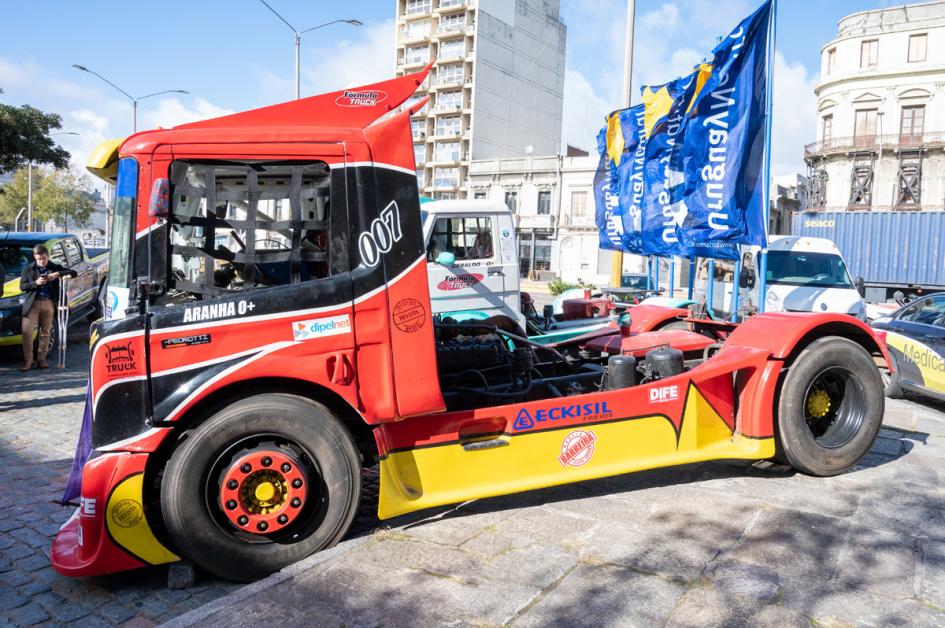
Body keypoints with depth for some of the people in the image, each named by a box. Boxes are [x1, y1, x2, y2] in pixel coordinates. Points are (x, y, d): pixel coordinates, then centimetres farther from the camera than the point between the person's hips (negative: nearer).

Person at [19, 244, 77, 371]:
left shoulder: (55, 267, 7)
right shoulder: (28, 269, 7)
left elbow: (74, 273, -2)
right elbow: (22, 286, 3)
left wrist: (58, 274, -16)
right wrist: (35, 283, -14)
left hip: (49, 303, 1)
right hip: (33, 303, 0)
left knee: (45, 332, 6)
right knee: (27, 331, -7)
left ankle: (41, 359, 15)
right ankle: (28, 360, 1)